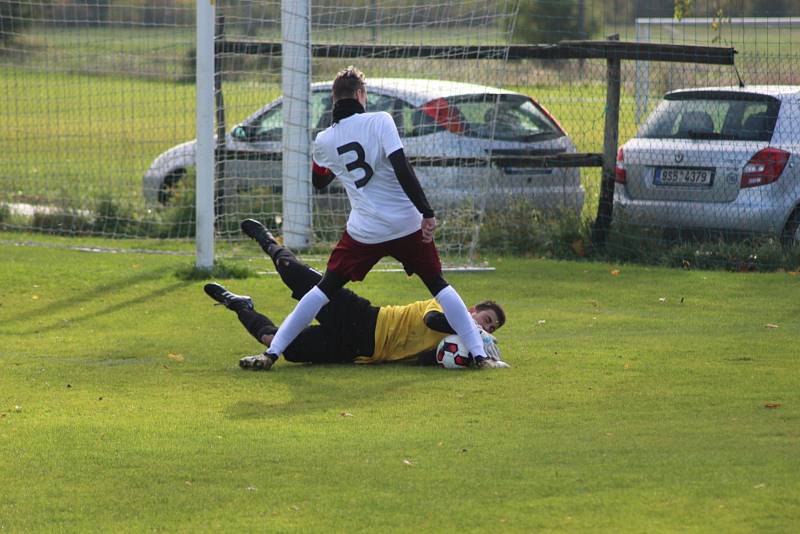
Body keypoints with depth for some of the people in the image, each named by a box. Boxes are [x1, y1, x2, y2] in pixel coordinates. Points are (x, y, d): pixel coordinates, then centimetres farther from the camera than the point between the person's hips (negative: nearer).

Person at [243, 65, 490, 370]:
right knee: (438, 285, 13)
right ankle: (478, 353, 7)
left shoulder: (324, 141, 5)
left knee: (326, 288, 13)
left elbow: (318, 182, 24)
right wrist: (426, 213, -16)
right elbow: (402, 169, -17)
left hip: (364, 231, 2)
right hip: (405, 225, -2)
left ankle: (273, 351, 7)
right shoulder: (379, 121, -6)